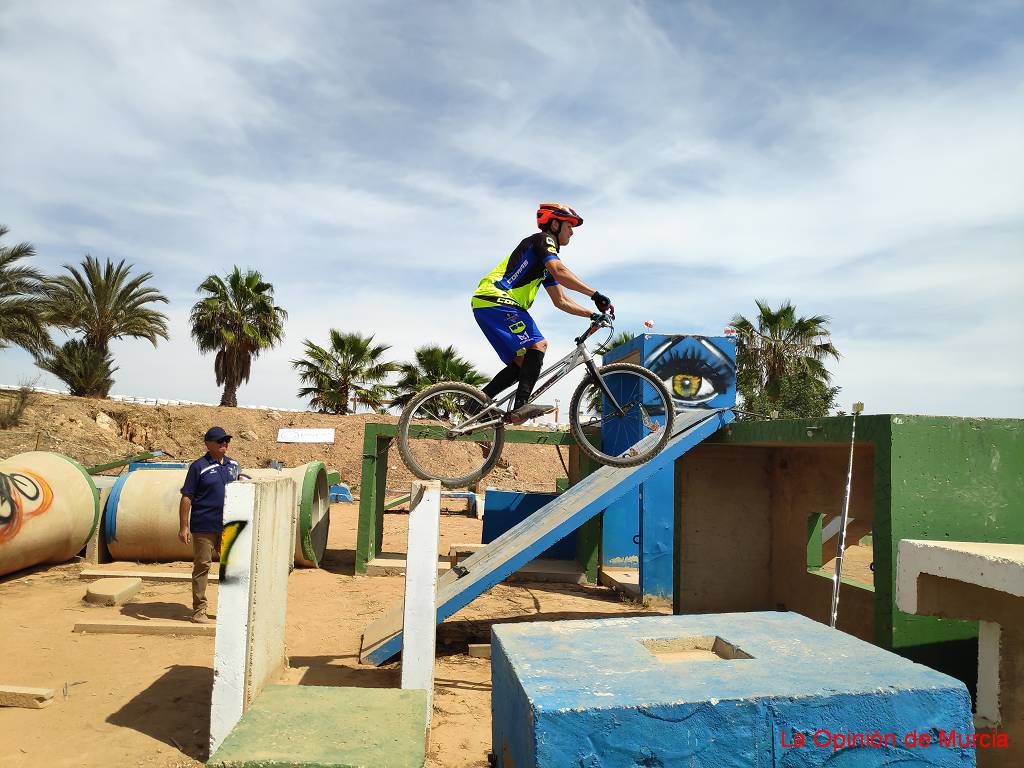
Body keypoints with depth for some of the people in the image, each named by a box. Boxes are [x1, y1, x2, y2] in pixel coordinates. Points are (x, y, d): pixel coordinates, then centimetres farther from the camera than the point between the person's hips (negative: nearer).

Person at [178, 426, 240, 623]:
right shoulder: (199, 466, -7)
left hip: (228, 526, 5)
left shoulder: (233, 465, 10)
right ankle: (199, 610, 12)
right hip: (204, 527, -5)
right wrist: (184, 527, -13)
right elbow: (186, 497, -9)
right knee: (202, 566, 3)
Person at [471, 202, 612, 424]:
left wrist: (592, 314, 17)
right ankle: (521, 406, -28)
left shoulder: (545, 264, 29)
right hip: (495, 299, -10)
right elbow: (560, 272, -20)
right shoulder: (544, 239, -1)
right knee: (538, 345, -20)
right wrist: (595, 294, -22)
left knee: (522, 363, 8)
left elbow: (561, 301, 26)